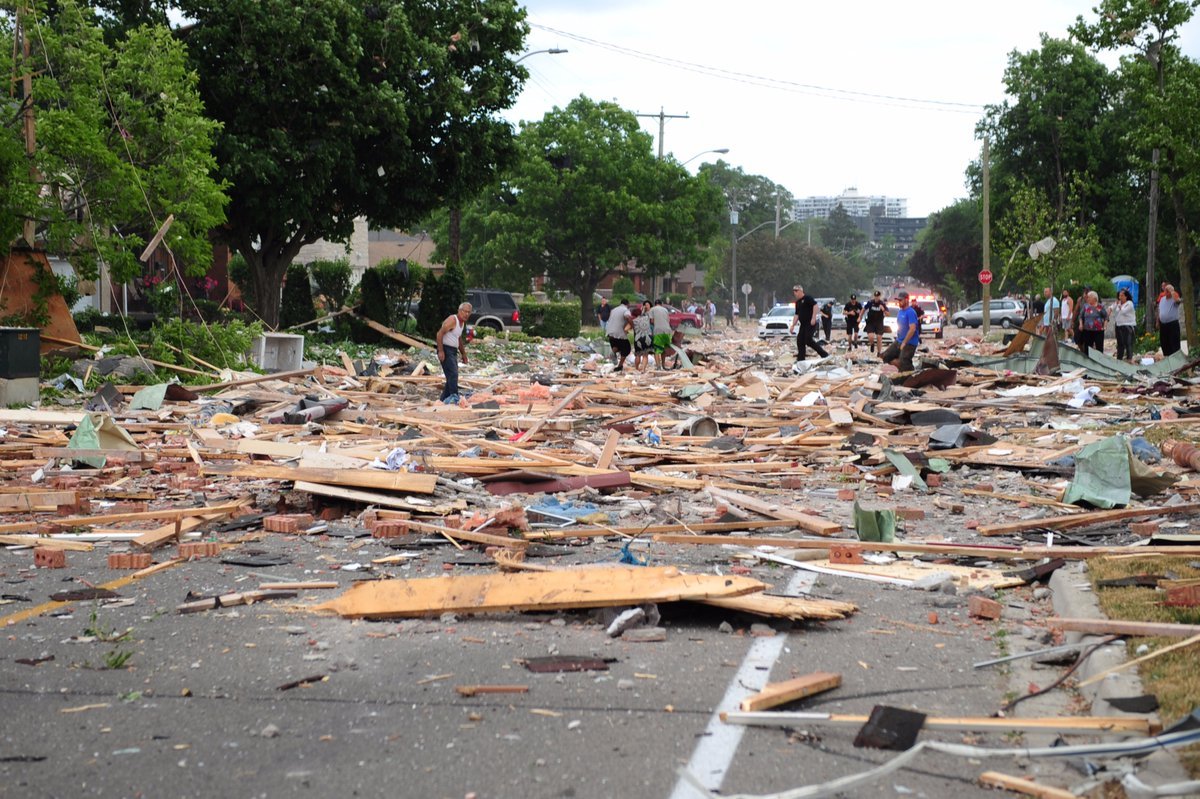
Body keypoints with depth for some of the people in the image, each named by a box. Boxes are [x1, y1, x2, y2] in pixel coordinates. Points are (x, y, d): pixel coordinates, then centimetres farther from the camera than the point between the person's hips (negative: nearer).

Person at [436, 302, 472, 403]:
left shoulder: (462, 323, 16)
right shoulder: (452, 320, -14)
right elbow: (440, 334, -20)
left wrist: (463, 353, 27)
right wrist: (440, 351, -24)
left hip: (453, 351, 10)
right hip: (446, 350, -10)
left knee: (452, 376, 11)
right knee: (453, 374, -20)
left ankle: (444, 400, 17)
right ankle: (454, 397, -24)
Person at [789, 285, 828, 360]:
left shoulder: (807, 298, -8)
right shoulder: (798, 302, 17)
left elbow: (815, 305, -19)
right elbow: (797, 315, 20)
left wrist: (813, 318, -24)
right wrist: (793, 325, 13)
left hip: (810, 324, -9)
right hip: (803, 325, 9)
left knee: (808, 340, -16)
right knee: (800, 341, 4)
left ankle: (824, 354, -9)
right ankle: (800, 359, 8)